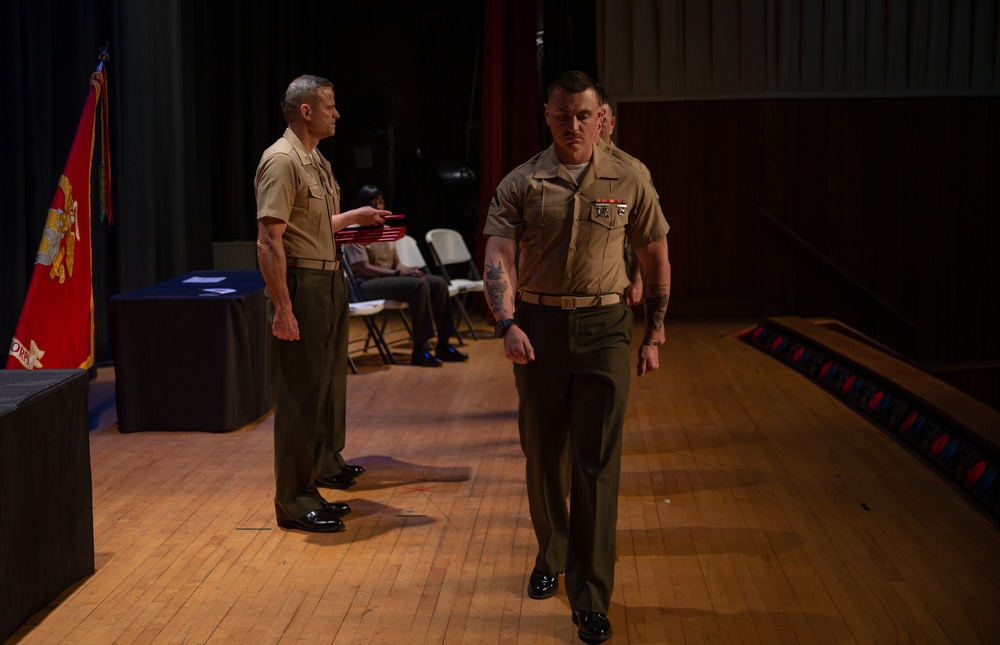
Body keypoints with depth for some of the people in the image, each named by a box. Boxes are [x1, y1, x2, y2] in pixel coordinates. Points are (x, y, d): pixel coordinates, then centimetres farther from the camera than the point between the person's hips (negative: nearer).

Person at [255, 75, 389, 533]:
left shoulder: (318, 161, 14)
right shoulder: (281, 160, -16)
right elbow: (269, 240, -22)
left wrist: (355, 217, 21)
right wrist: (282, 308, -26)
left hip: (330, 281, 10)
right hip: (303, 285, -10)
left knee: (329, 379, 22)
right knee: (300, 393, -4)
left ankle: (326, 463, 41)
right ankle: (295, 501, 4)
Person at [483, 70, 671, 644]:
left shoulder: (628, 183, 2)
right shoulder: (521, 184, -1)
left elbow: (657, 259, 11)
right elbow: (499, 258, -13)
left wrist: (654, 335, 8)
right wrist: (508, 323, -29)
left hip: (604, 328, -1)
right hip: (538, 328, 1)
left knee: (597, 465, -5)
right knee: (544, 457, 13)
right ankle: (551, 556, 37)